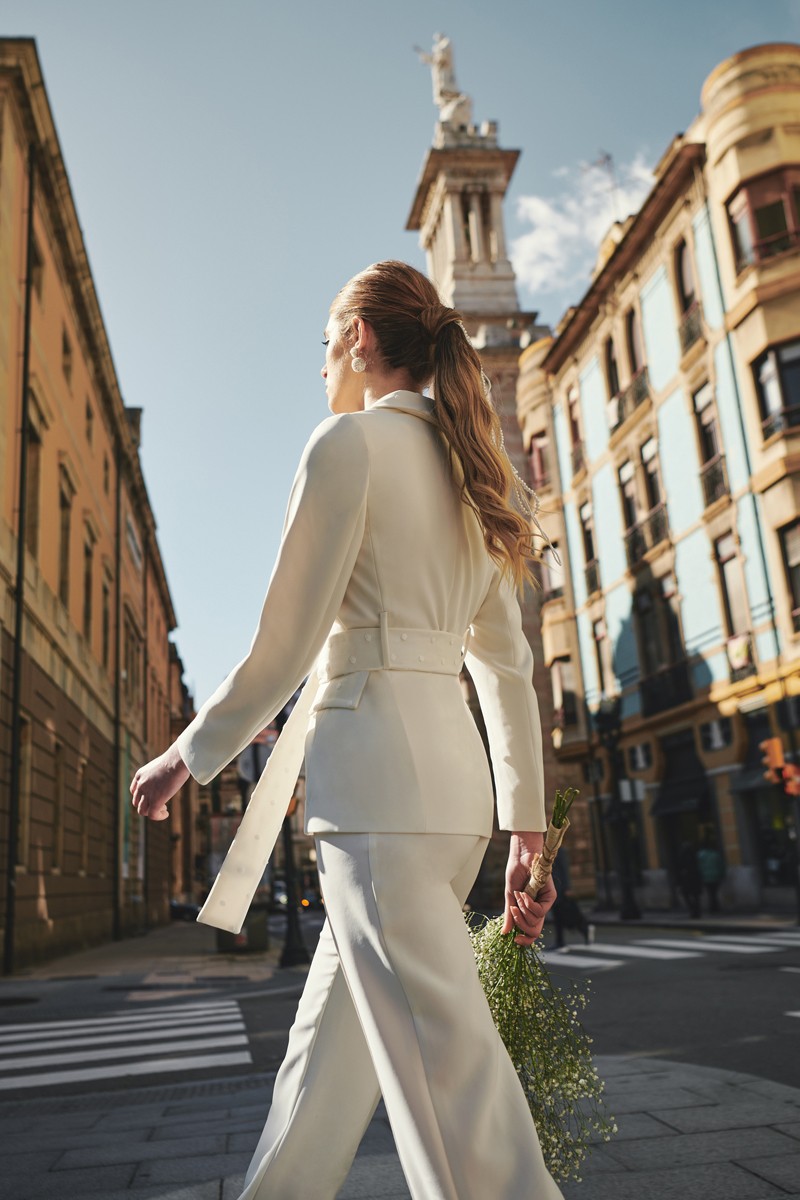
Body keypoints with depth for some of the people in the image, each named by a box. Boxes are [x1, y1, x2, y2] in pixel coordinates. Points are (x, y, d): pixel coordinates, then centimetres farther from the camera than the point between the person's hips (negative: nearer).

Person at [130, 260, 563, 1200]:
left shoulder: (351, 442, -5)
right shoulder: (472, 474, 18)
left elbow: (282, 647, -8)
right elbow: (509, 672, 14)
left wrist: (186, 756, 7)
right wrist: (526, 832, 15)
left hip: (375, 770, -9)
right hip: (457, 776, 9)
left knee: (443, 1067, -6)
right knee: (334, 1031, 19)